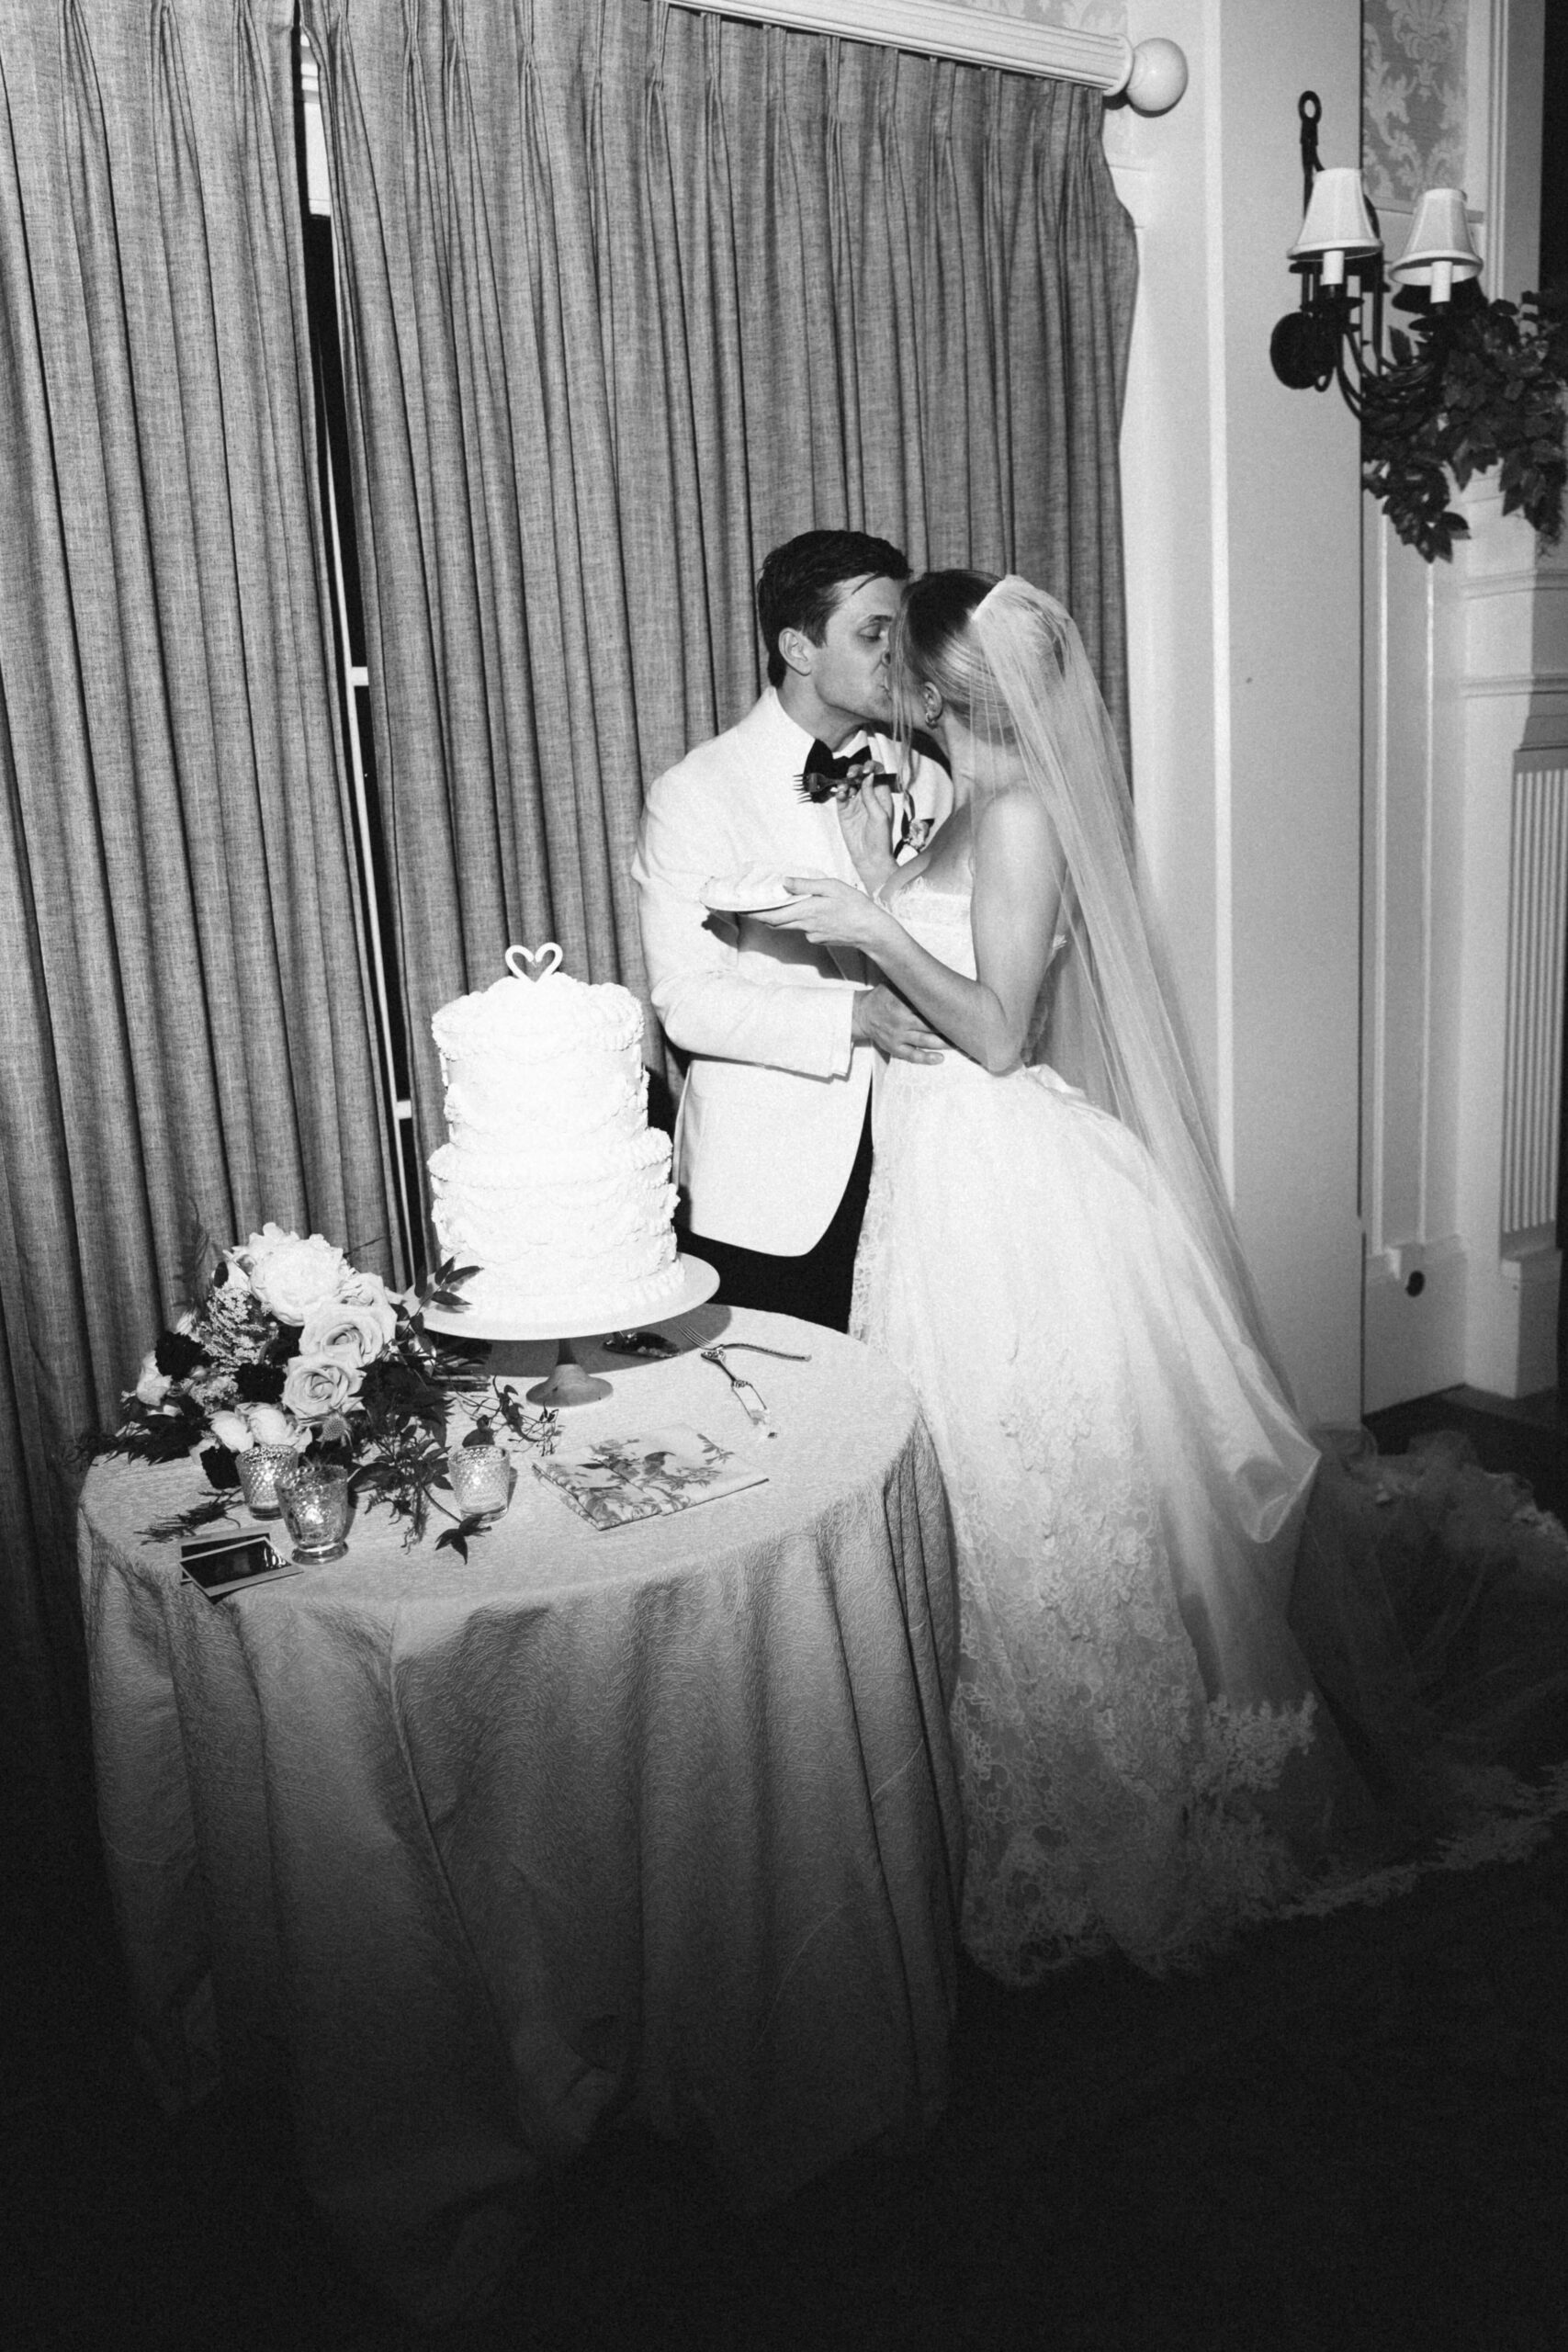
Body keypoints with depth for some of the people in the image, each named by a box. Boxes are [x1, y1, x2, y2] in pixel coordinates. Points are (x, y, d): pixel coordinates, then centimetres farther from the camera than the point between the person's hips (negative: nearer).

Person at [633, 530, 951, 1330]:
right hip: (767, 1190, -4)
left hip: (911, 1166, 4)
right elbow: (688, 1001, -13)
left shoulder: (922, 783, 9)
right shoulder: (693, 796, -6)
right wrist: (853, 1017, -23)